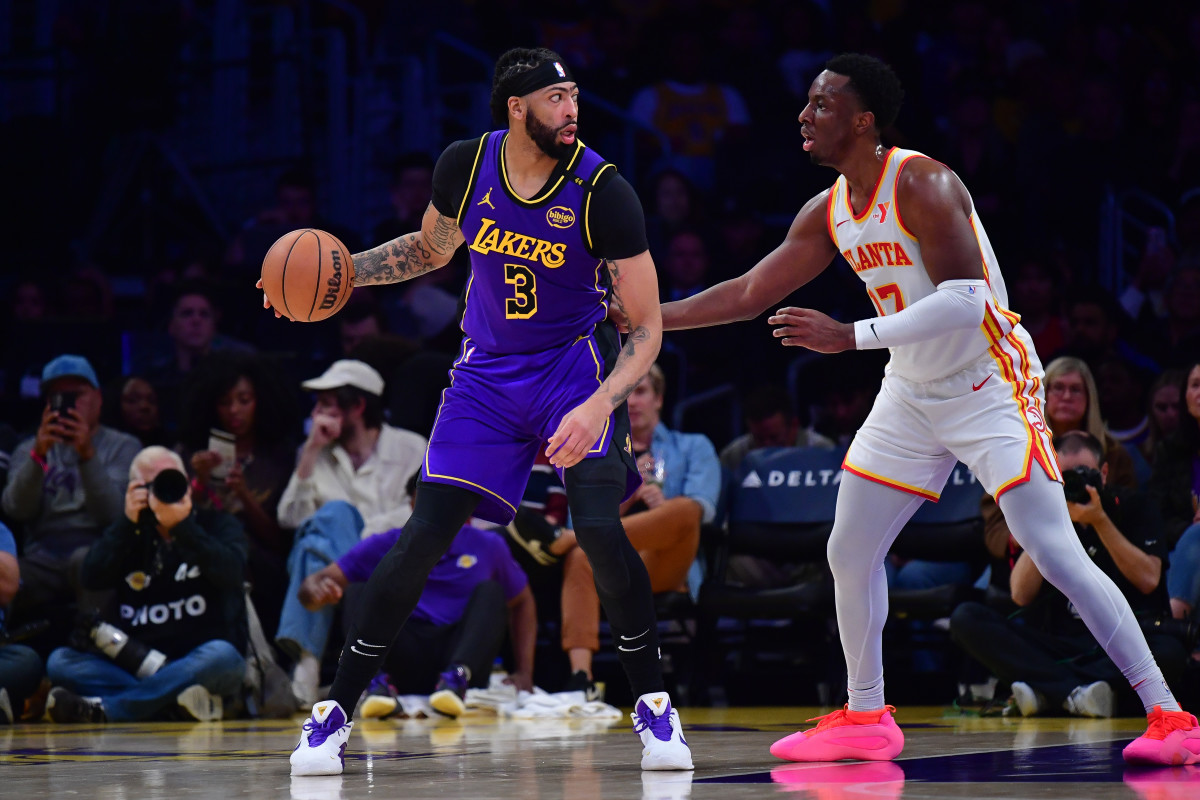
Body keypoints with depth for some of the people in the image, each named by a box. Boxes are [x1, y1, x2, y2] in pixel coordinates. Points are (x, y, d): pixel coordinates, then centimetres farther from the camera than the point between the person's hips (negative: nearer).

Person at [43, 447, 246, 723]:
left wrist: (181, 524, -16)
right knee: (60, 661, -19)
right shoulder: (130, 536, 16)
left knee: (221, 656, -37)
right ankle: (174, 699, -36)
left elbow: (229, 572, -12)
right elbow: (92, 578, -2)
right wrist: (128, 522, -7)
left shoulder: (217, 524, 9)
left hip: (197, 666, -2)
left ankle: (104, 709, -36)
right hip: (138, 667, 2)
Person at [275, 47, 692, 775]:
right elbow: (431, 250, 13)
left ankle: (653, 703, -2)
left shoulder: (603, 191, -19)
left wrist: (601, 406, -32)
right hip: (489, 368, 2)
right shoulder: (465, 167, -10)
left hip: (577, 365, -2)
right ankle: (337, 709, 2)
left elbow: (648, 326, -16)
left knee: (600, 529, -21)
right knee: (427, 532, -7)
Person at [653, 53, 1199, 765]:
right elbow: (750, 294, 13)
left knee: (1056, 555, -16)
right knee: (849, 555, 8)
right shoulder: (829, 213, 4)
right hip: (912, 395, 8)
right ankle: (866, 720, 23)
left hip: (990, 385, -8)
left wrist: (853, 337, -32)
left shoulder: (922, 184, -21)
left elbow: (965, 303, -29)